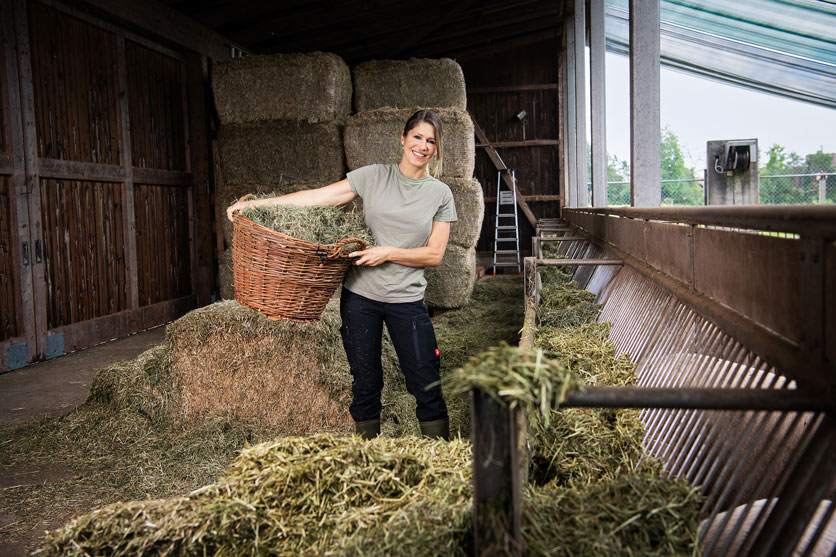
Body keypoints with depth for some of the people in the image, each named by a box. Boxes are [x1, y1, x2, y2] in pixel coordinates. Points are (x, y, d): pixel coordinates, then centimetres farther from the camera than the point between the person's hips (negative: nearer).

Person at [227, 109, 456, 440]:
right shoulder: (374, 177, 2)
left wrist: (389, 253, -15)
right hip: (360, 296, 1)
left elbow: (434, 254, 0)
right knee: (365, 382, 9)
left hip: (407, 301, 0)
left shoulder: (440, 194, 3)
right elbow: (317, 197, -2)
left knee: (426, 385, 0)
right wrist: (255, 203, -7)